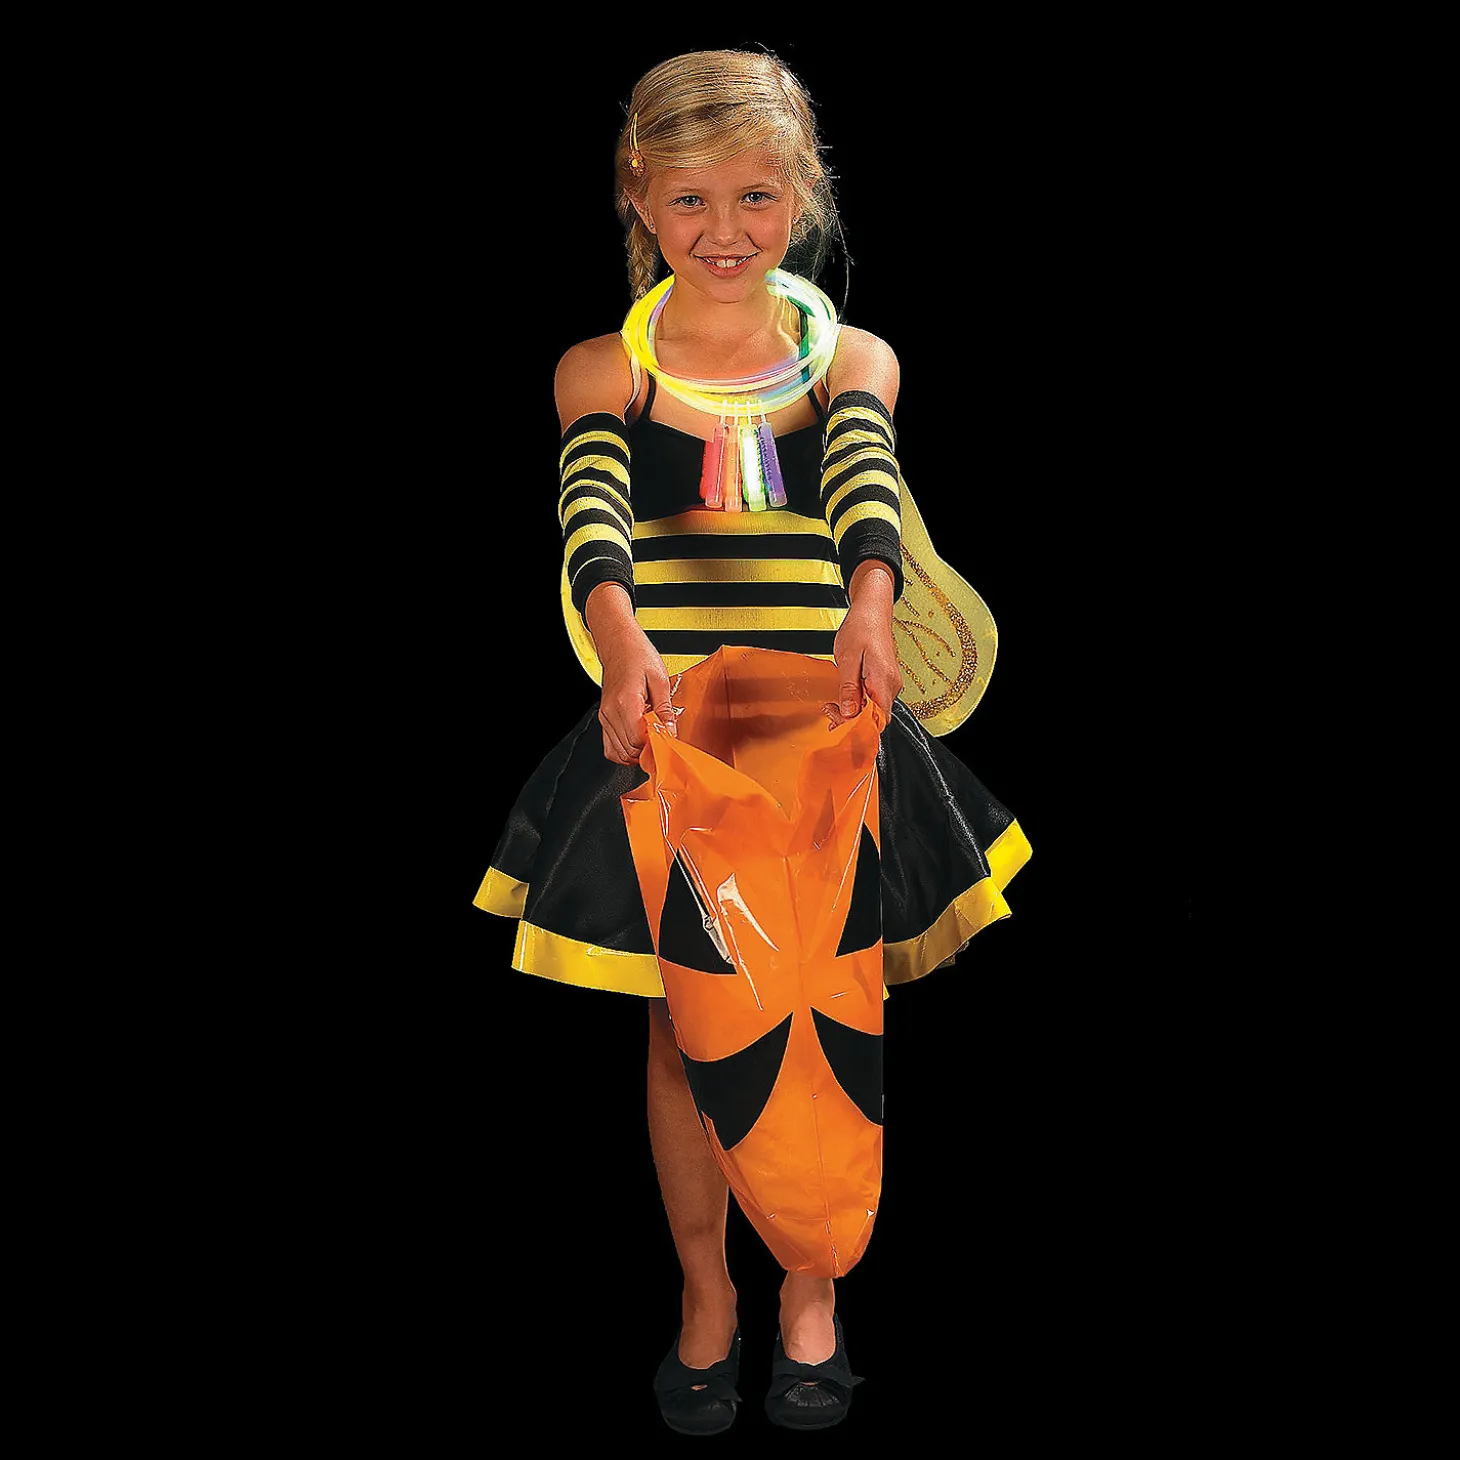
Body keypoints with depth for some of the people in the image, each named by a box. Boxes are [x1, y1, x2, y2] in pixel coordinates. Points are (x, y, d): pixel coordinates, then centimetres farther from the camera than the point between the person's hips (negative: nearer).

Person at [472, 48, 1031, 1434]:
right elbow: (592, 512, -22)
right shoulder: (602, 371, -2)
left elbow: (866, 485, -21)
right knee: (682, 1025, 9)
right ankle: (706, 1294, 30)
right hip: (662, 726, 0)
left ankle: (810, 1291, 31)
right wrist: (622, 638, -43)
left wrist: (867, 609, -43)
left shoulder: (851, 360, 0)